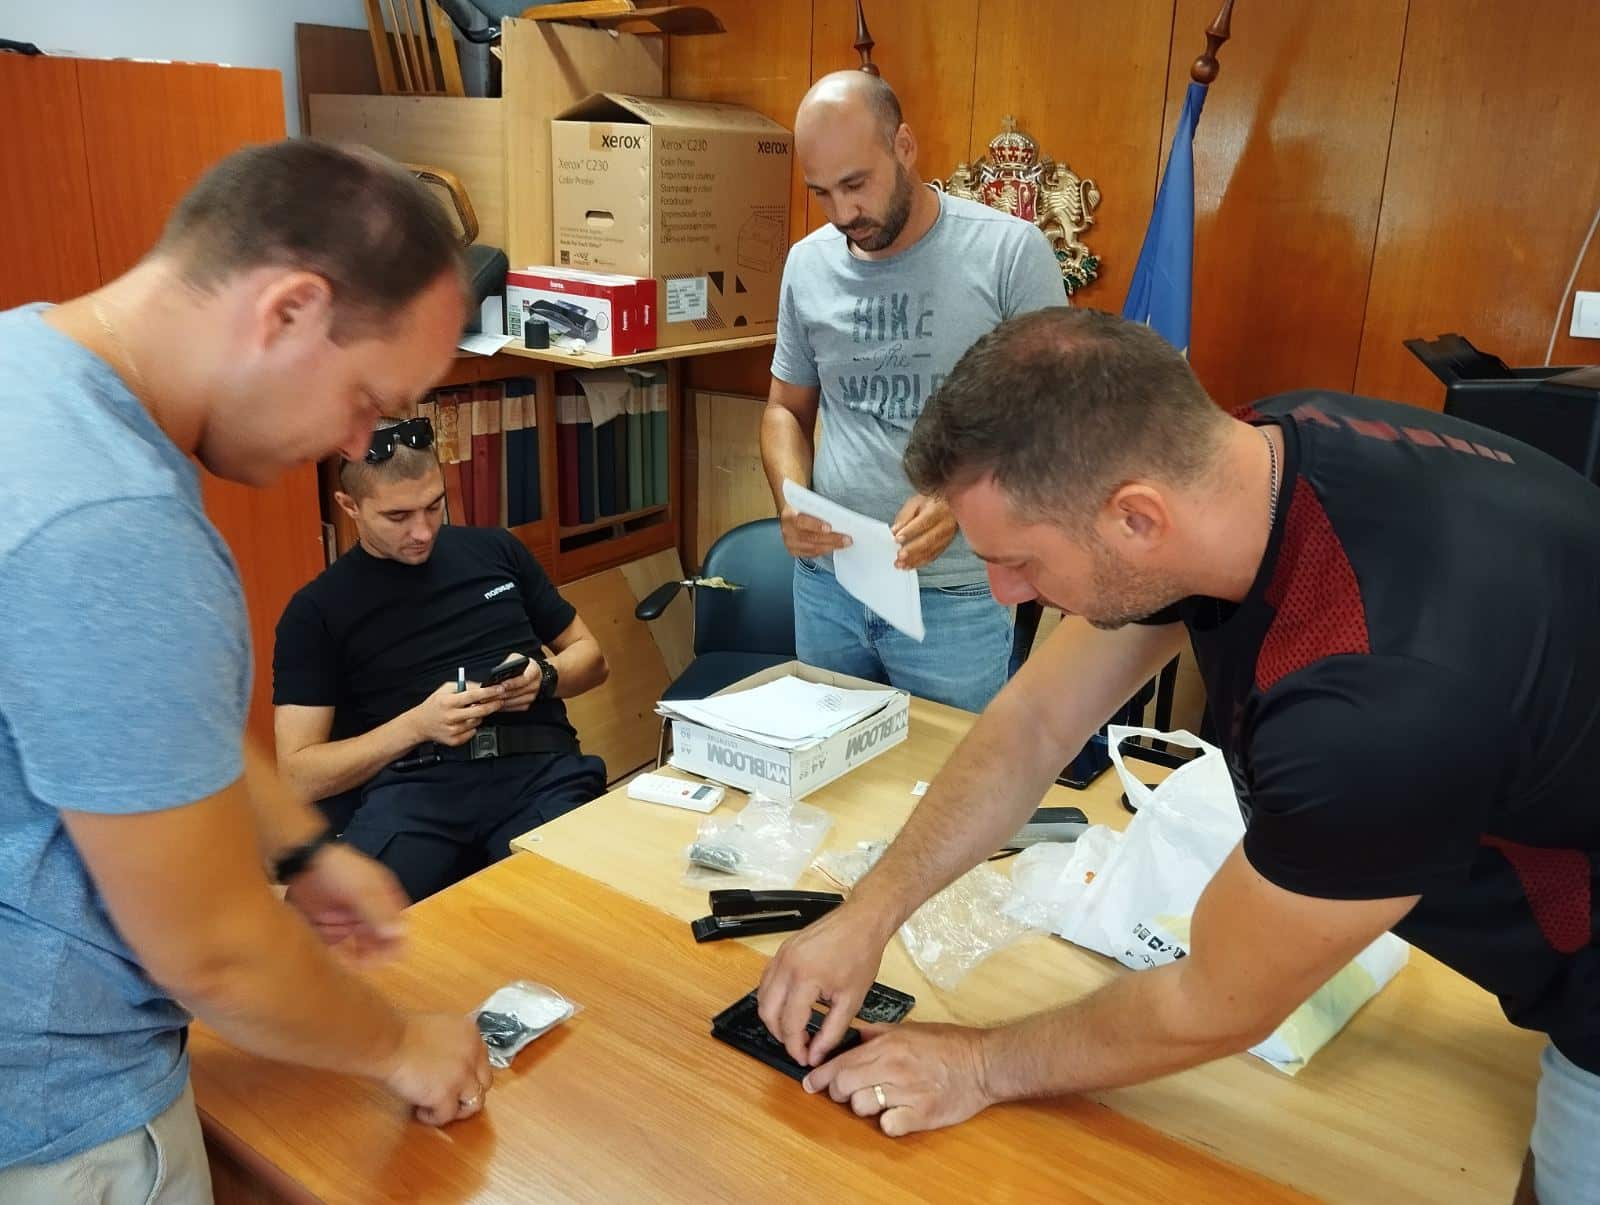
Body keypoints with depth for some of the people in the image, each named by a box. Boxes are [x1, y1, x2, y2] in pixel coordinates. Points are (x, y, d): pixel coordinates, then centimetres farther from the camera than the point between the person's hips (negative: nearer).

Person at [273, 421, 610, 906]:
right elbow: (299, 775, 5)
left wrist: (544, 678, 2)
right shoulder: (317, 611, 11)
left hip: (540, 767, 2)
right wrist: (417, 725, -10)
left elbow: (590, 656, 26)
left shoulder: (495, 549, 19)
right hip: (413, 783, -1)